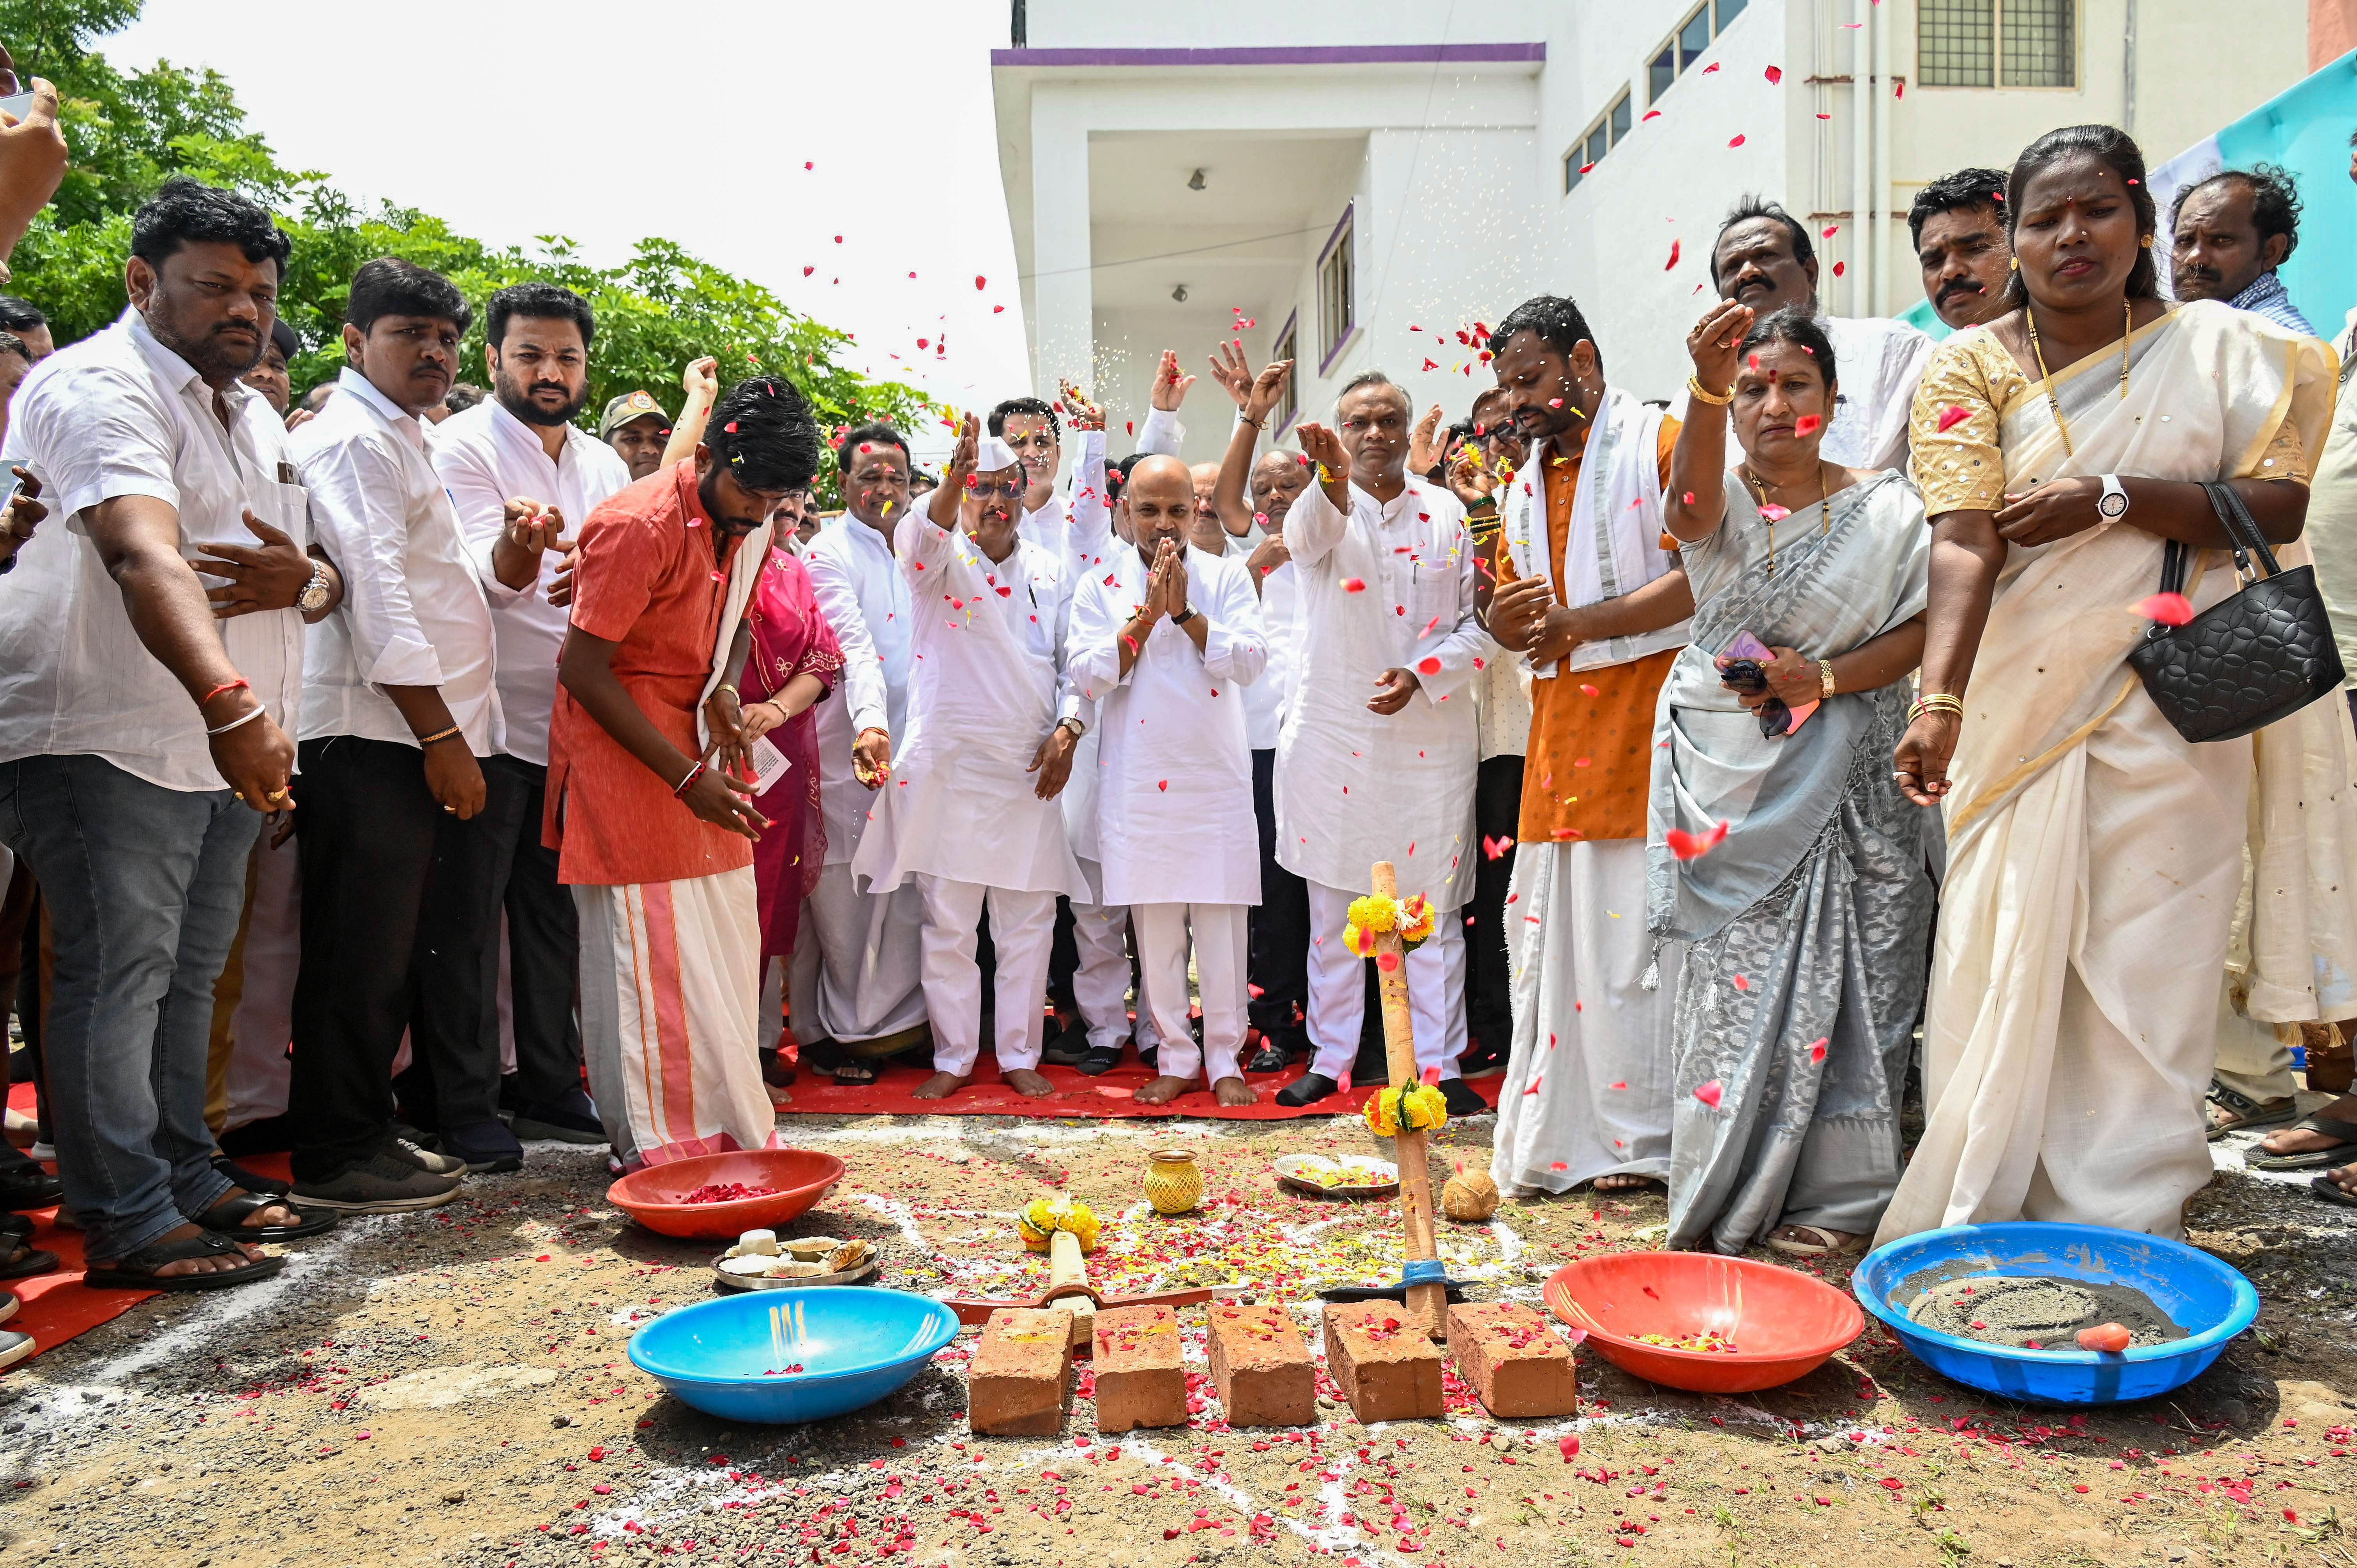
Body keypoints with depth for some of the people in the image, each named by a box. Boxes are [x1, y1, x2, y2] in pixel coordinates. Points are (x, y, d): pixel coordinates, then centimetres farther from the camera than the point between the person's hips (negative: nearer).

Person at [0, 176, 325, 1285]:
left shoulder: (255, 416, 17)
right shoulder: (98, 386, -12)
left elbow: (323, 574, 22)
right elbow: (144, 557, -30)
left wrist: (301, 578, -5)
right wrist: (230, 702, -45)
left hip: (228, 743, 9)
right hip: (105, 738, -9)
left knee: (188, 974, 14)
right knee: (117, 975, -6)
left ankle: (188, 1181, 25)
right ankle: (126, 1226, 1)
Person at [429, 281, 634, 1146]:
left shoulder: (605, 465, 12)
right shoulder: (461, 446, -7)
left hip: (574, 722, 6)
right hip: (488, 723, -6)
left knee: (554, 911, 14)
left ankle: (549, 1087, 25)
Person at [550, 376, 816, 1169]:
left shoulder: (749, 526, 4)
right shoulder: (641, 526, -21)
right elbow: (582, 668, -20)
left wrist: (725, 693, -5)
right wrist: (686, 777, -22)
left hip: (698, 740, 8)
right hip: (624, 748, -8)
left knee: (725, 940, 9)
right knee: (651, 950, -4)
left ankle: (723, 1123, 20)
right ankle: (659, 1144, 6)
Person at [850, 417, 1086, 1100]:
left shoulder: (1049, 571, 12)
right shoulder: (942, 559, 1)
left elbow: (1074, 661, 13)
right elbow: (917, 540, -24)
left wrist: (1068, 727, -3)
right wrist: (954, 481, -43)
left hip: (1030, 769, 3)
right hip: (950, 764, -2)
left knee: (1029, 922, 7)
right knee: (948, 922, 4)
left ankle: (1020, 1055, 20)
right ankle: (952, 1057, 17)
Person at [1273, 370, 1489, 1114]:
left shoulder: (1445, 512, 7)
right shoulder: (1324, 504, 0)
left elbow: (1477, 625, 6)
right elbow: (1306, 537, -26)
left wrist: (1419, 675, -11)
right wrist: (1333, 481, -47)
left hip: (1430, 737, 1)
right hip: (1335, 734, -1)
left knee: (1433, 910, 5)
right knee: (1332, 910, 8)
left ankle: (1439, 1063, 16)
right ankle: (1330, 1055, 21)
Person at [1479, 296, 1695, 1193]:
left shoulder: (1663, 442, -1)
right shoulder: (1524, 485, 22)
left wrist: (1576, 623, -12)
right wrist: (1509, 616, 0)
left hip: (1649, 723, -7)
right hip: (1559, 736, 7)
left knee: (1646, 931, -6)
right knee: (1557, 934, 6)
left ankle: (1648, 1139, 5)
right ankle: (1556, 1143, 14)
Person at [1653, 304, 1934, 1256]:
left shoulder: (1885, 508, 5)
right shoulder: (1720, 500, 2)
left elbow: (1917, 631, 0)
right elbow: (1691, 497, -23)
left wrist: (1825, 678, -16)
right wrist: (1707, 388, -41)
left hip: (1842, 775, 0)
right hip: (1726, 771, 0)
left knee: (1838, 976, -1)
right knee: (1736, 970, 0)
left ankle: (1825, 1194, 11)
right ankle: (1726, 1190, 12)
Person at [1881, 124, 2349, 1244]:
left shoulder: (2223, 349, 7)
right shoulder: (1971, 367, 2)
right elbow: (1964, 544, -12)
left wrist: (2112, 498, -17)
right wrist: (1940, 701, -27)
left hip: (2172, 715, 1)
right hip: (2020, 712, -1)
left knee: (2145, 979, 2)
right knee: (2004, 965, 1)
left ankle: (2122, 1242, 13)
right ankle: (1980, 1222, 14)